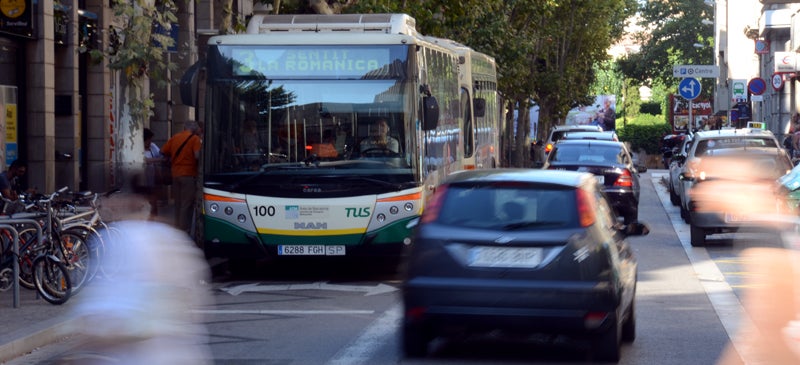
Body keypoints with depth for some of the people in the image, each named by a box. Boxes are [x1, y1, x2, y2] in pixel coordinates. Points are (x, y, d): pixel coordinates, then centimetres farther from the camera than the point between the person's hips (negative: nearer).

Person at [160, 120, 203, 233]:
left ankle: (178, 226, 20)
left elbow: (163, 151, 10)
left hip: (175, 174, 6)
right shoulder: (195, 139, -8)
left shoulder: (175, 138, 9)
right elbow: (198, 156, -20)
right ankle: (184, 229, -4)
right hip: (189, 174, -6)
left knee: (178, 203, 15)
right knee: (187, 204, -3)